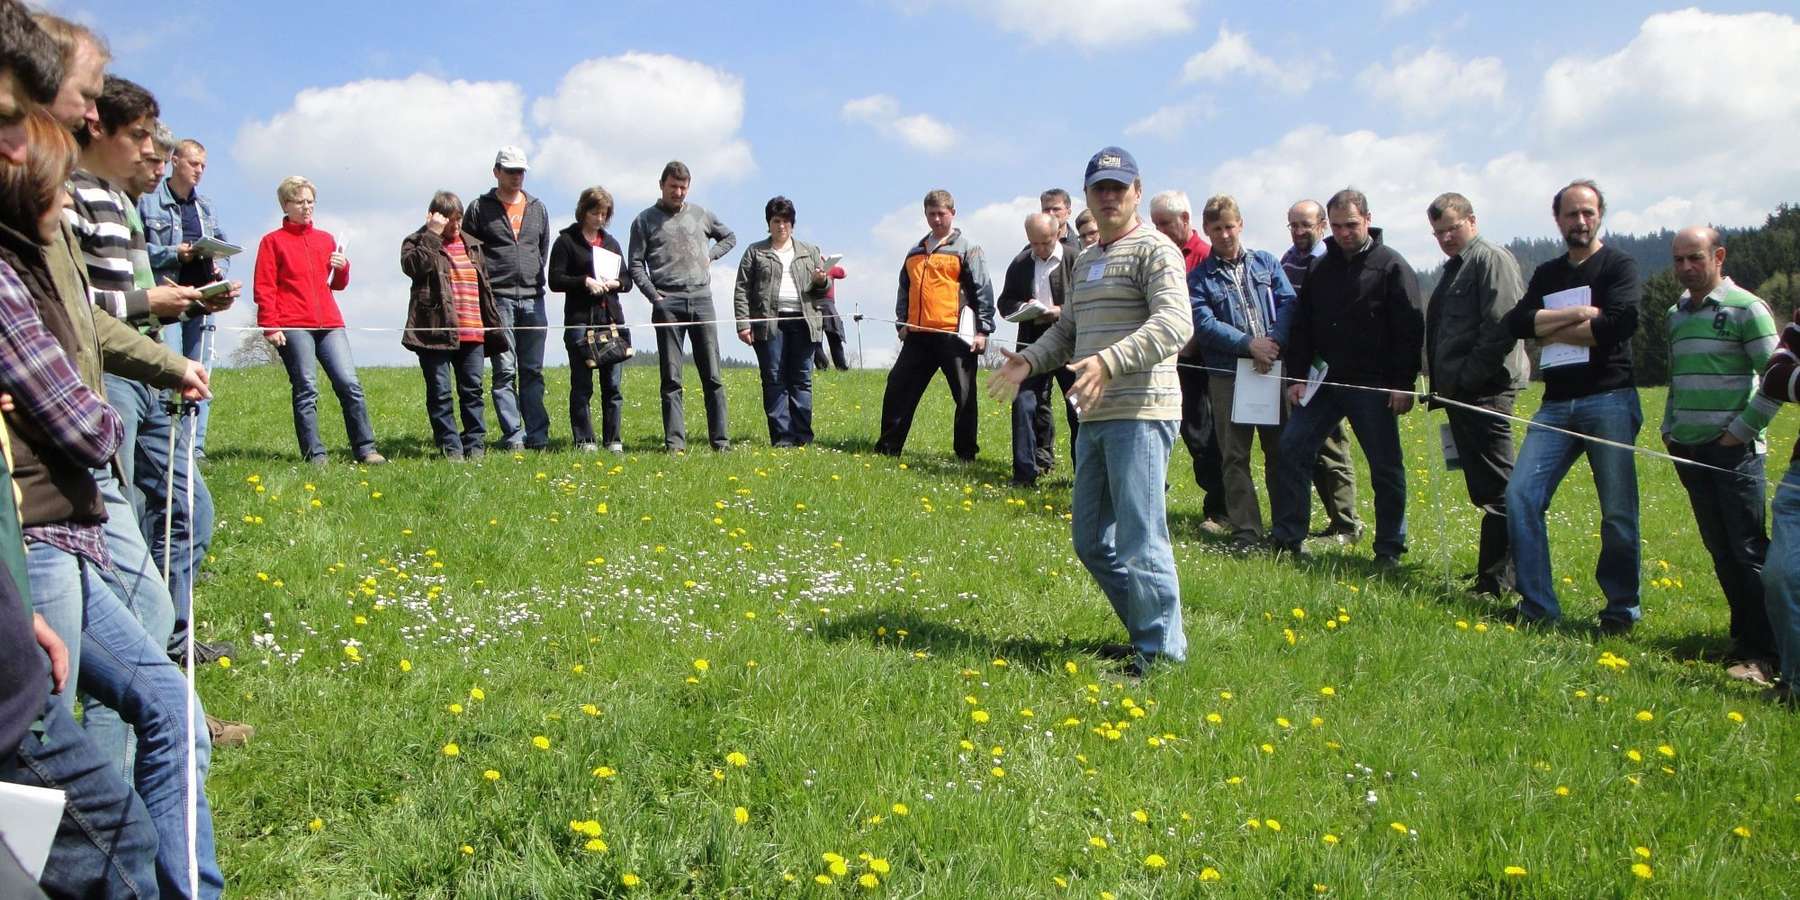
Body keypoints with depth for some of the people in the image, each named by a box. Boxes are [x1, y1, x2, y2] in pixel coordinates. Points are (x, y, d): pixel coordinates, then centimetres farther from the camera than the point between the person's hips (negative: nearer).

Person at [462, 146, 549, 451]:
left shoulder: (538, 209, 15)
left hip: (532, 299, 3)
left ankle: (538, 436, 3)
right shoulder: (480, 208, 5)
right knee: (505, 371, -4)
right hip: (498, 298, -3)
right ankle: (513, 436, -3)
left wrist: (535, 280, 14)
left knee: (533, 371, 3)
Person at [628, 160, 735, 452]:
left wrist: (710, 255, 10)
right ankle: (675, 441, 0)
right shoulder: (645, 221, 7)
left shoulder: (701, 215, 14)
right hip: (667, 304, -2)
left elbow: (729, 237, 29)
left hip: (701, 299, 2)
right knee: (671, 378, -2)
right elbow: (636, 265, 3)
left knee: (713, 375, 1)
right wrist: (654, 297, -9)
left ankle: (721, 439, 4)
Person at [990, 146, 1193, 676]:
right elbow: (1068, 329, 26)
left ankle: (1163, 651, 3)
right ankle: (1146, 631, 26)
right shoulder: (1085, 261, 22)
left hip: (1141, 413, -9)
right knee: (1090, 538, 13)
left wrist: (1109, 361, -32)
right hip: (1095, 416, 9)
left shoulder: (1155, 250, -6)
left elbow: (1174, 324, -20)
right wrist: (1030, 361, 7)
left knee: (1140, 538, -9)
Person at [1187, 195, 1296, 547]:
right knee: (1234, 457, 1)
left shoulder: (1266, 262, 12)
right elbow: (1204, 324, -8)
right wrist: (1250, 344, -17)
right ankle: (1245, 530, 8)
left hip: (1273, 369, 2)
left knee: (1280, 451, 7)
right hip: (1227, 374, -1)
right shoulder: (1199, 277, 5)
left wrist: (1274, 342, -15)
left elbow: (1288, 303, 1)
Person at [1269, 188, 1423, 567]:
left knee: (1386, 468, 3)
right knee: (1290, 450, -2)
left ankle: (1389, 549, 14)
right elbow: (1301, 326, 14)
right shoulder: (1320, 268, 11)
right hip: (1325, 380, 5)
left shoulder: (1391, 266, -3)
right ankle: (1286, 539, 7)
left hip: (1374, 386, -4)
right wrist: (1297, 376, 6)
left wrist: (1403, 384, -12)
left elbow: (1411, 329, -7)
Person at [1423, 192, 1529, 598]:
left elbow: (1502, 327, -18)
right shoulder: (1455, 267, 23)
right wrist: (1442, 385, 17)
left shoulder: (1491, 259, -7)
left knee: (1496, 488, -8)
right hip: (1461, 392, 10)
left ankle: (1496, 582, -6)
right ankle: (1495, 573, 19)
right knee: (1485, 488, 12)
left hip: (1485, 391, -10)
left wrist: (1465, 379, -17)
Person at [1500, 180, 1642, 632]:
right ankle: (1538, 603, -1)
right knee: (1520, 495, -8)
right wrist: (1577, 314, -11)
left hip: (1610, 400, -4)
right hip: (1556, 404, 5)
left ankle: (1623, 608, 13)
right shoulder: (1547, 274, 18)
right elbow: (1516, 323, 2)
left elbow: (1620, 324, -15)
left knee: (1618, 511, -2)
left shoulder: (1619, 265, 3)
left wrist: (1552, 330, -4)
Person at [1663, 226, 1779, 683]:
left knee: (1749, 550, -6)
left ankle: (1761, 653, -4)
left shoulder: (1746, 309, -6)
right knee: (1720, 550, 9)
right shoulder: (1676, 314, 15)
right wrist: (1669, 428, 15)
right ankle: (1744, 638, 16)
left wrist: (1742, 430, -11)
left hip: (1733, 448, -6)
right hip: (1689, 449, 6)